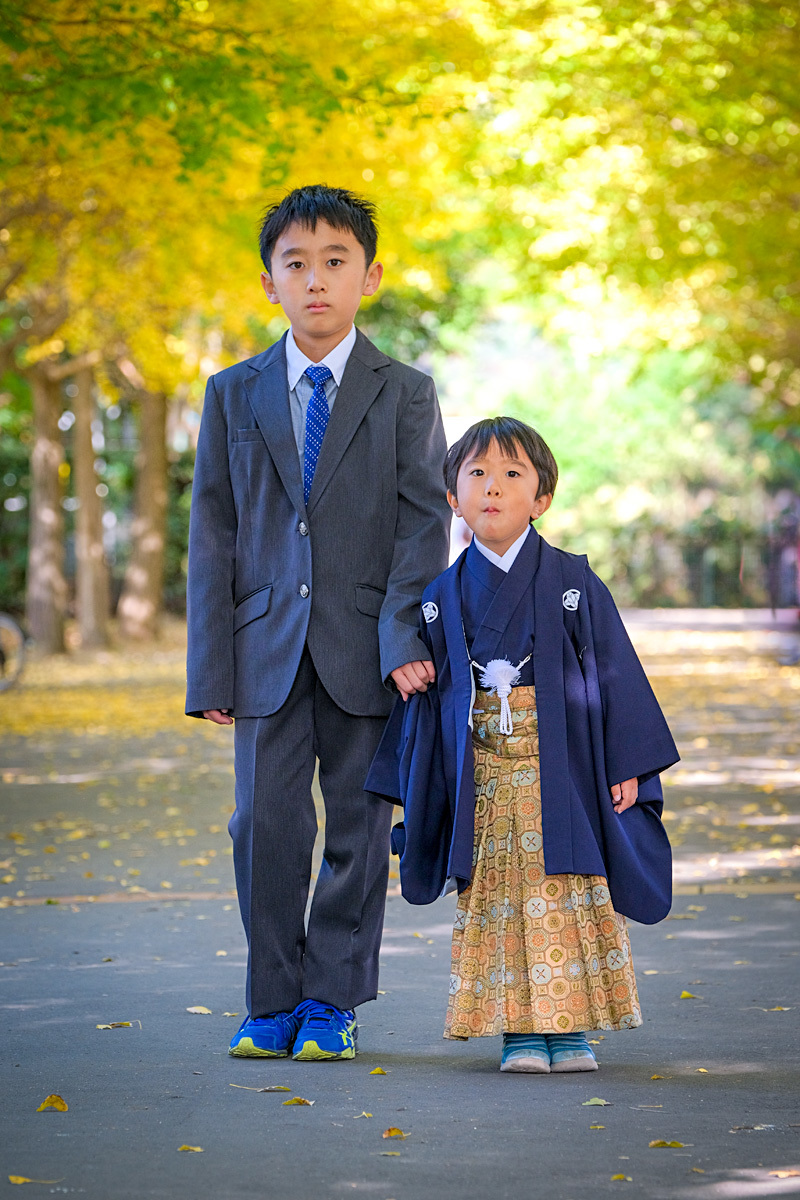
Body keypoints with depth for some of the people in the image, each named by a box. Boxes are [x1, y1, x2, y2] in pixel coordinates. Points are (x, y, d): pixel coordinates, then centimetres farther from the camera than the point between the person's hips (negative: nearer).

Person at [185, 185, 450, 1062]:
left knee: (357, 823, 4)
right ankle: (273, 1004, 13)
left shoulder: (405, 395, 4)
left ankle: (333, 1001, 15)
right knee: (266, 825, 1)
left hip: (364, 652, -1)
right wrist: (211, 667, 0)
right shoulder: (233, 394, 8)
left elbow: (425, 523, -2)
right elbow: (212, 533, 6)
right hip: (268, 649, 1)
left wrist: (404, 637, -15)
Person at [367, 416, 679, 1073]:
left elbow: (616, 674, 1)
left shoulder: (573, 583, 0)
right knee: (498, 896, 0)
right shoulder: (443, 599, 6)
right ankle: (519, 1029, 7)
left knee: (569, 893, -1)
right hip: (484, 781, 2)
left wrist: (627, 767, -5)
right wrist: (416, 795, 7)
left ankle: (572, 1026, 7)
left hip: (562, 774, -1)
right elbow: (424, 700, 10)